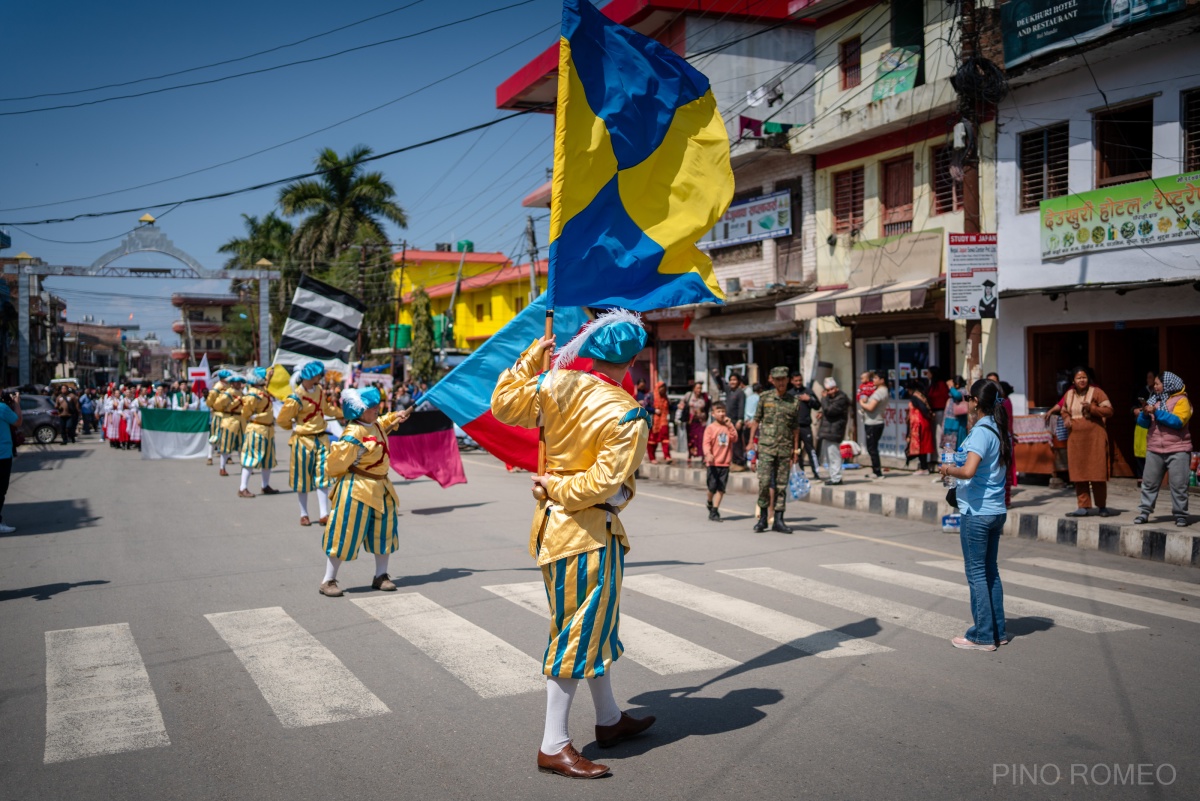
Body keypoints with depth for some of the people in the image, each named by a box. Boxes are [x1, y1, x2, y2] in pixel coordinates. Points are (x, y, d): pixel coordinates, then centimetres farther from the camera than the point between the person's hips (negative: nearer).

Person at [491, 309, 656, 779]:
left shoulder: (554, 385, -5)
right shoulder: (627, 416, -19)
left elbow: (502, 405, 6)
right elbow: (606, 483, -23)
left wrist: (532, 356, 11)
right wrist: (556, 488, -9)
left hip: (554, 524, 8)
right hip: (588, 533, -8)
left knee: (598, 623, 21)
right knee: (582, 631, 2)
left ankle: (609, 719, 37)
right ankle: (553, 747, 10)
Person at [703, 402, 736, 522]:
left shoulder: (728, 426, 9)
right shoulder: (710, 428, -4)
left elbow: (735, 438, -4)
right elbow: (706, 443, -12)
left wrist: (730, 426, -12)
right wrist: (708, 454, -29)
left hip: (725, 463, 3)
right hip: (713, 463, -3)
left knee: (721, 488, 2)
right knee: (712, 487, 0)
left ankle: (714, 511, 8)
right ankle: (710, 503, 30)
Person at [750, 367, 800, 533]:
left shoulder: (794, 402, 6)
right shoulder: (765, 398, 4)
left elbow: (795, 427, 10)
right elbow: (756, 421, 8)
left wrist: (796, 449, 7)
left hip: (785, 449, 1)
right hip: (766, 447, -1)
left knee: (782, 485, 4)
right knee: (764, 483, -7)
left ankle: (778, 520, 10)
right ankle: (762, 518, 7)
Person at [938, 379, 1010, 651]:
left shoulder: (980, 432, -17)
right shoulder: (1000, 431, 9)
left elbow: (968, 470, -31)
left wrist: (949, 470, -12)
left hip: (976, 513, -9)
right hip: (997, 511, 9)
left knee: (977, 574, 0)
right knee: (990, 570, 16)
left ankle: (983, 636, 5)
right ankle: (998, 631, 23)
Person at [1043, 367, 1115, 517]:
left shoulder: (1096, 392, -5)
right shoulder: (1069, 394, 11)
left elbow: (1109, 410, -9)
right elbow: (1064, 411, 25)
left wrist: (1092, 408, -22)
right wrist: (1066, 419, 4)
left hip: (1095, 438, -5)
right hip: (1075, 439, 5)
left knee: (1097, 473, -3)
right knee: (1078, 473, 5)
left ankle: (1102, 507, 7)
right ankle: (1083, 507, 10)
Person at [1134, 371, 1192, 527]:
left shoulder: (1181, 400, -4)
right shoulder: (1153, 400, 13)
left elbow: (1178, 421, -19)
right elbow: (1142, 423, 8)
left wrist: (1157, 412, -20)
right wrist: (1145, 413, -13)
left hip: (1177, 450, -5)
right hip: (1154, 450, 5)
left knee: (1178, 484, -1)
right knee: (1149, 482, 4)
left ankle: (1180, 515, 7)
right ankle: (1144, 512, 8)